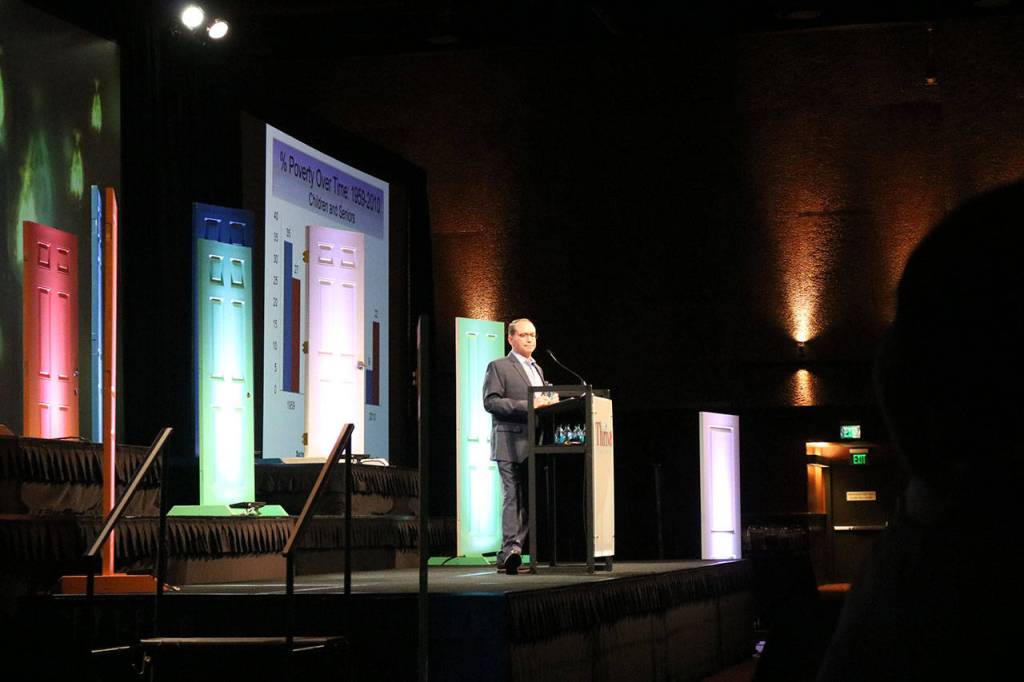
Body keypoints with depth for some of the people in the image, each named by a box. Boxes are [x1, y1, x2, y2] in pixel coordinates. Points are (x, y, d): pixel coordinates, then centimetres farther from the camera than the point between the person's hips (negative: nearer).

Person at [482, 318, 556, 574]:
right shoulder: (499, 367, 2)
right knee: (513, 496, -14)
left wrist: (548, 403, 8)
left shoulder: (538, 369, 25)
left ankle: (508, 555, 5)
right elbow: (490, 402, -10)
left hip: (534, 444, 7)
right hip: (511, 444, -7)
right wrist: (526, 405, -18)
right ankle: (510, 549, -19)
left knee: (528, 498, 2)